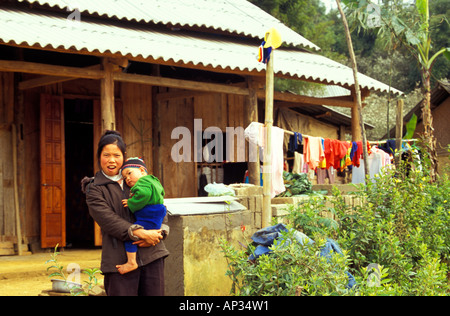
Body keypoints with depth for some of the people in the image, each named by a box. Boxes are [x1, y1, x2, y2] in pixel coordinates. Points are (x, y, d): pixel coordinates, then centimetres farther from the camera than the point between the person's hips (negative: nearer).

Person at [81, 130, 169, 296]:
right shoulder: (94, 189, 3)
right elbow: (109, 220, -11)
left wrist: (161, 230, -7)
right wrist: (142, 233, -21)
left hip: (152, 253, 4)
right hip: (120, 260, -3)